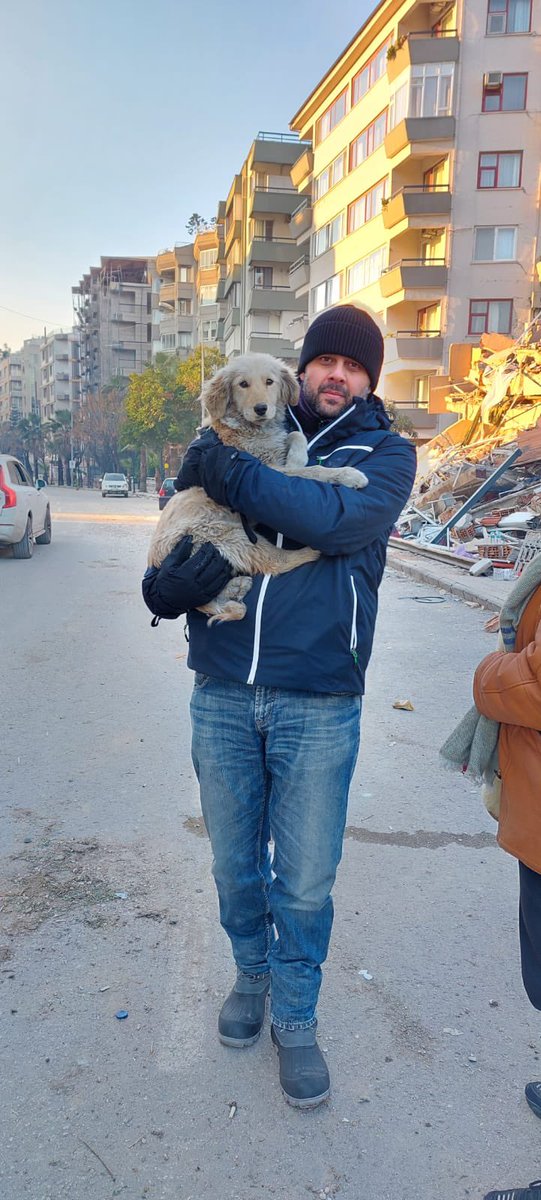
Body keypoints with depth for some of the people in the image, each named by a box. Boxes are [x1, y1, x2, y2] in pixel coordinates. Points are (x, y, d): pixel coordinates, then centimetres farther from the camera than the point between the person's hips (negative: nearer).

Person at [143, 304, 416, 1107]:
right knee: (235, 867, 16)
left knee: (305, 882, 9)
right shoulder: (250, 437, 9)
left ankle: (296, 1018, 33)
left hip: (319, 706, -2)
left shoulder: (386, 452, 3)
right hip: (223, 694, 3)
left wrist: (231, 475, -21)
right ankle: (252, 974, 44)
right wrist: (168, 585, -14)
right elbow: (178, 531, 9)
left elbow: (342, 521, -20)